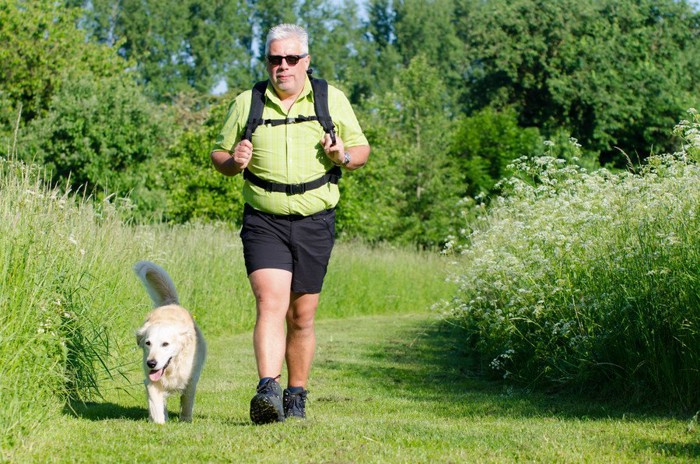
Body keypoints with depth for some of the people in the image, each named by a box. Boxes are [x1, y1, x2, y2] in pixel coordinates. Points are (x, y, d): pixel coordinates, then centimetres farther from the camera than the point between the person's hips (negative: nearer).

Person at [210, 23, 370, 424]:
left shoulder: (333, 100, 5)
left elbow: (362, 149, 11)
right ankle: (268, 391, -29)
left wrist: (344, 156, -12)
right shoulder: (247, 103, 5)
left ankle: (297, 397, 22)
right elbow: (219, 155, 14)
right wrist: (233, 162, -10)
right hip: (263, 222, -1)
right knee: (271, 304, -19)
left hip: (314, 224, 1)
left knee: (302, 317, 8)